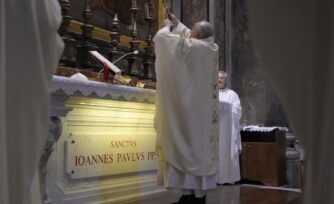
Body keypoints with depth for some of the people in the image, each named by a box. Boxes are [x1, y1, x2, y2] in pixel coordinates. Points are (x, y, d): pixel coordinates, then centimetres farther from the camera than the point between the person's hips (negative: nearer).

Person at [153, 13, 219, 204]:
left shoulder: (186, 46, -11)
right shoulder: (213, 49, 8)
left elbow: (160, 37, -2)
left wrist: (168, 26, 18)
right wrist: (178, 24, 34)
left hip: (188, 108, -6)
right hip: (205, 111, 6)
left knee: (186, 146, -4)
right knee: (201, 145, 8)